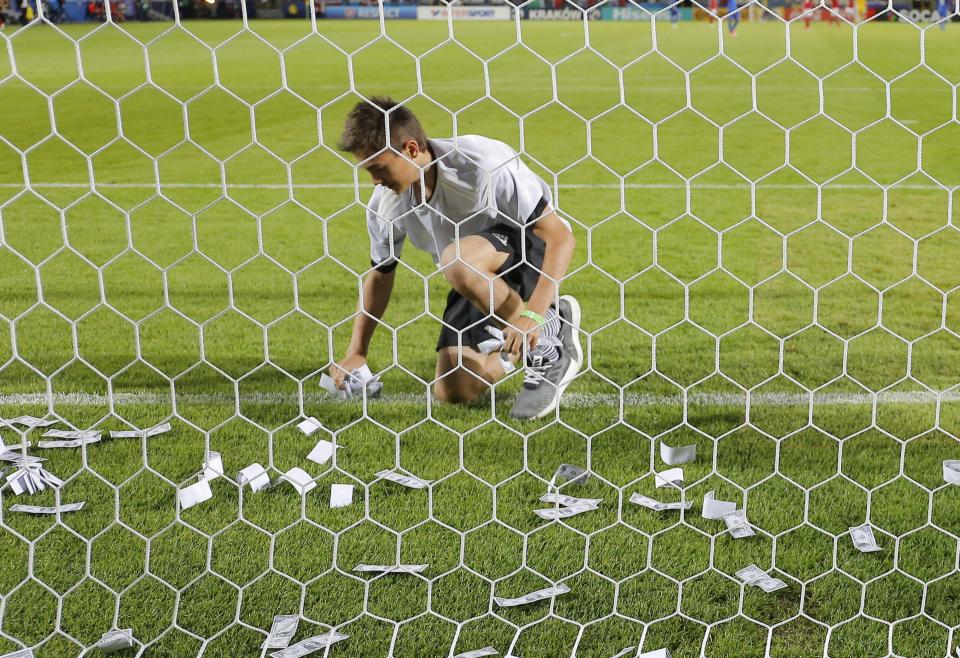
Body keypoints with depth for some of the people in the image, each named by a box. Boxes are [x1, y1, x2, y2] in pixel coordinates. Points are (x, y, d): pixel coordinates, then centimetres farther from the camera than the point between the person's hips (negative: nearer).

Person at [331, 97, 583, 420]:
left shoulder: (486, 166, -30)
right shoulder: (386, 204, -12)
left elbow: (561, 238, -28)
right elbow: (380, 274, 6)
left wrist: (533, 315, -39)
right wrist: (356, 354, 2)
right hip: (478, 281, 6)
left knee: (457, 262, -38)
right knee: (452, 391, -7)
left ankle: (547, 348, -19)